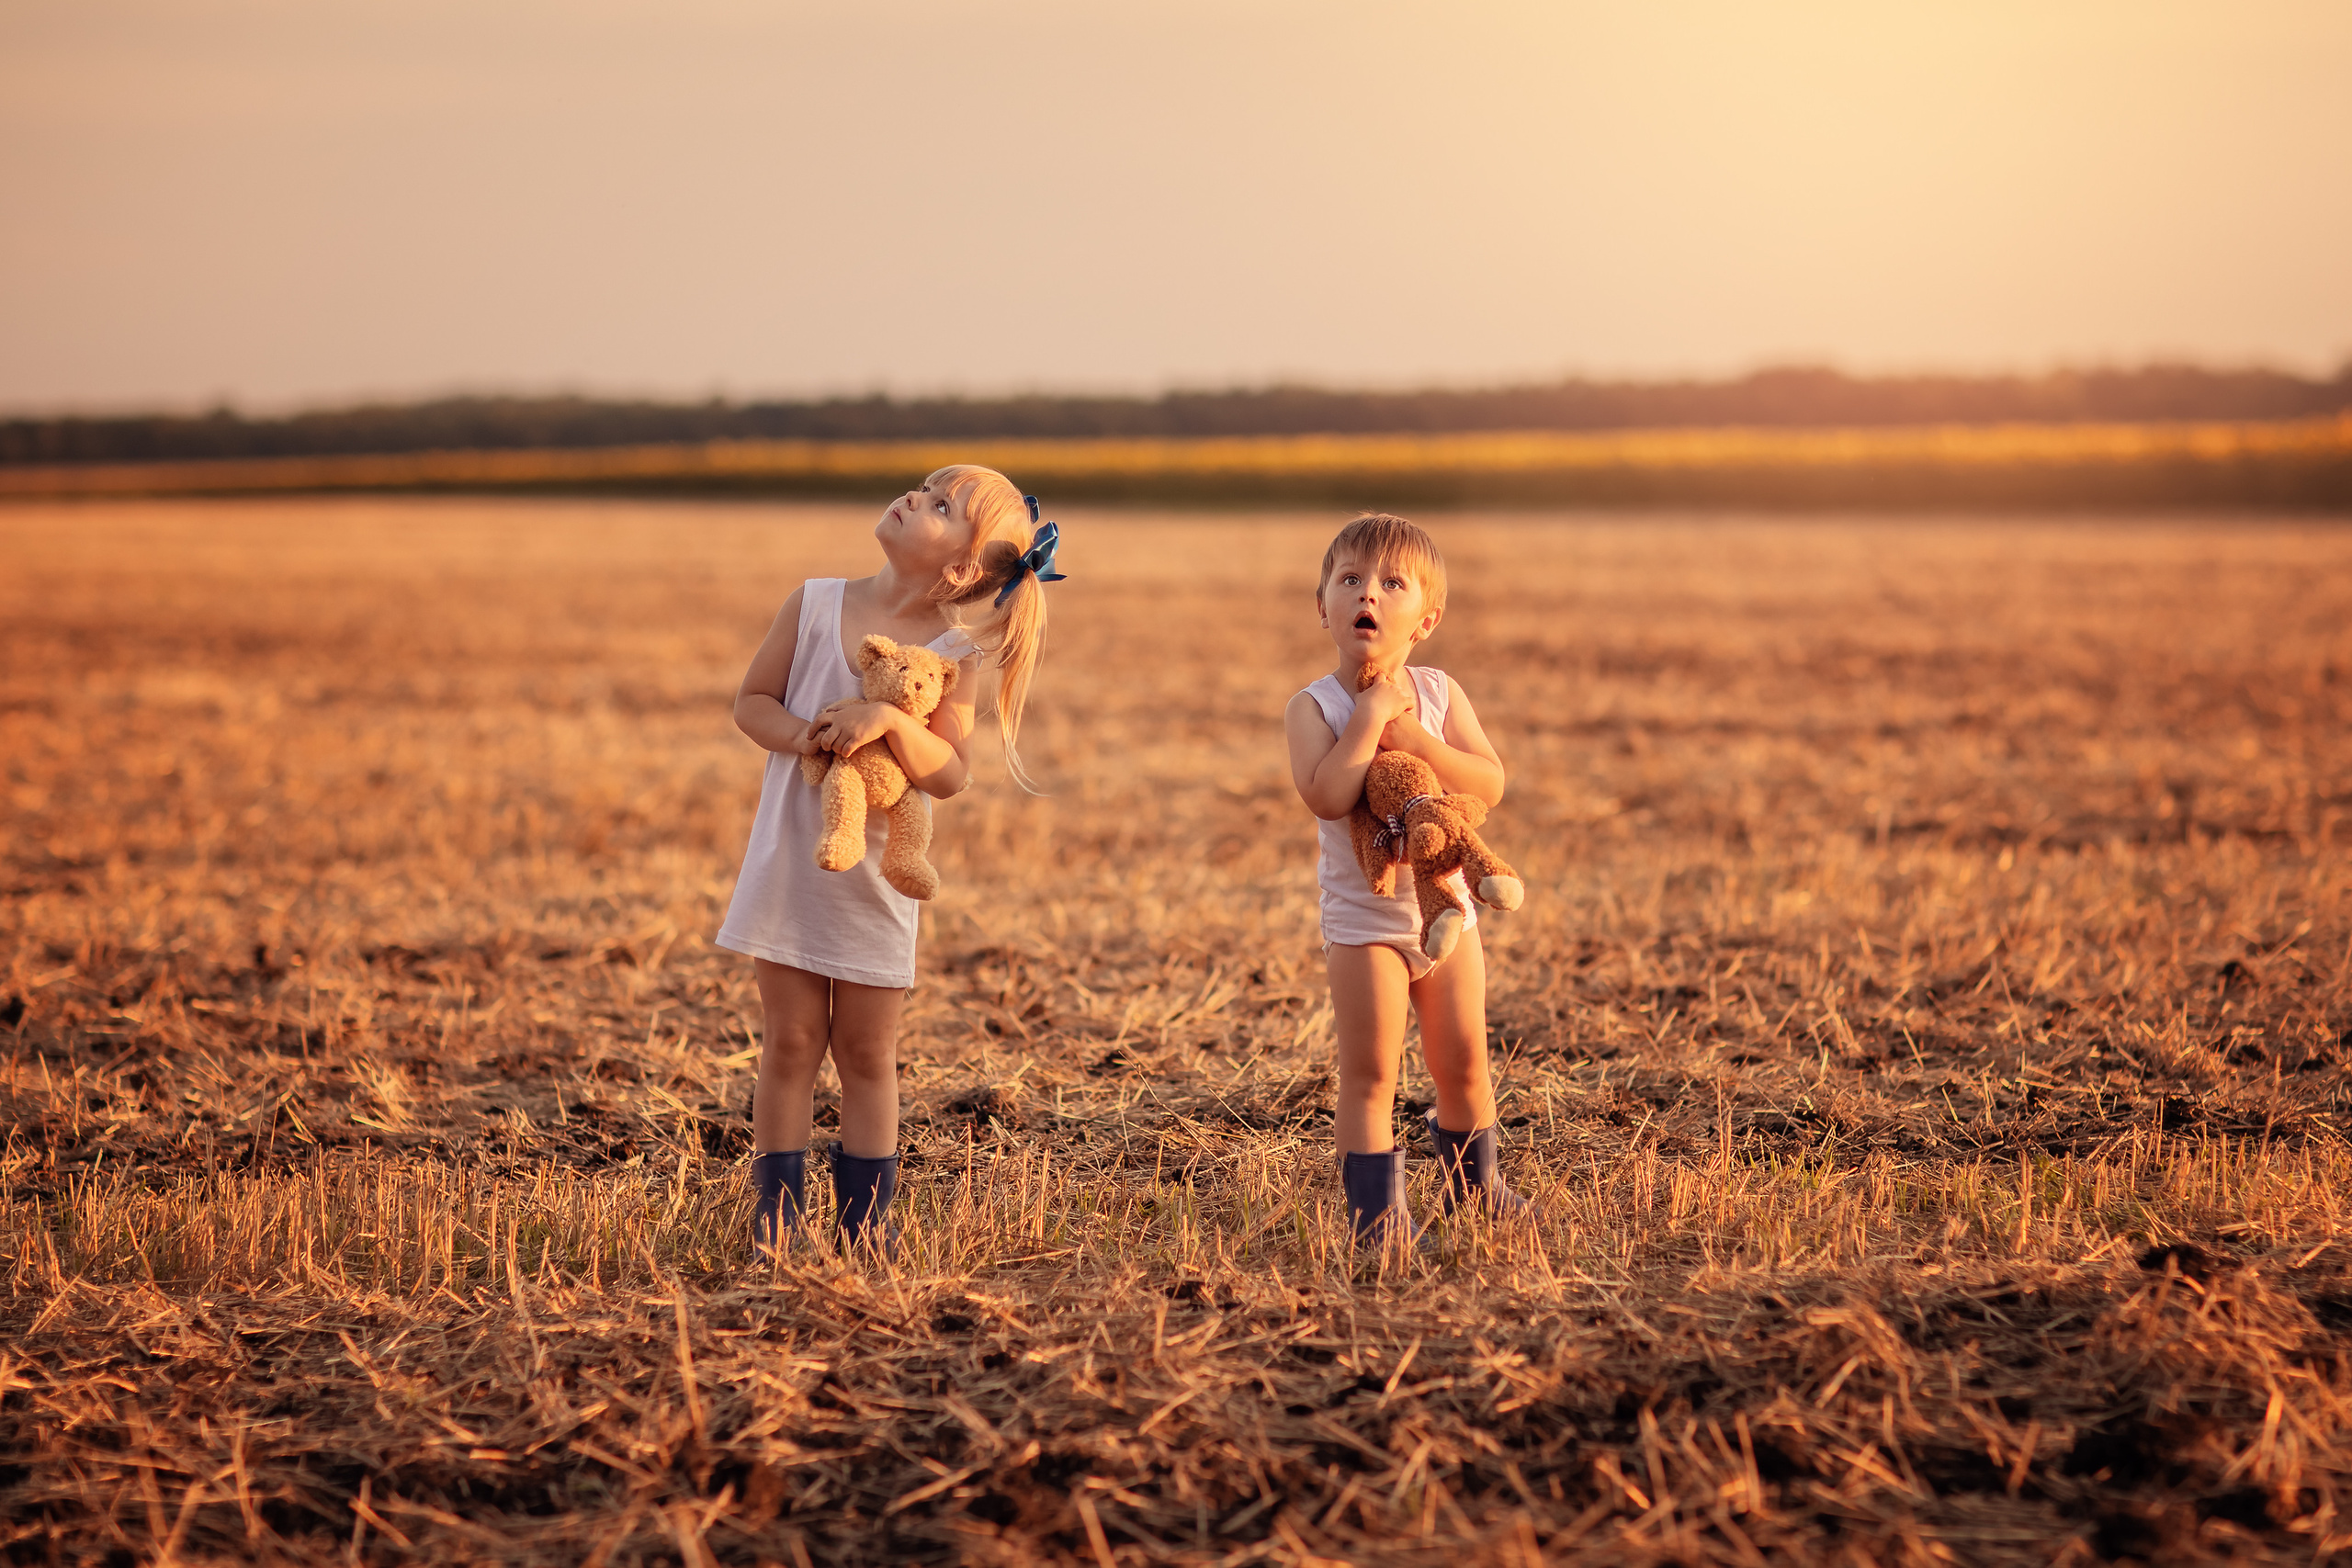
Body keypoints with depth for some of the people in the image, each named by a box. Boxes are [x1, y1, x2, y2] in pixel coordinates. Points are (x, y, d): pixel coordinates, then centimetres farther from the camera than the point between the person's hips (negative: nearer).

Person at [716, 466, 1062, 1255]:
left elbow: (949, 775, -14)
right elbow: (750, 701, 3)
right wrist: (800, 733, -17)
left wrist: (890, 721, -30)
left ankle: (866, 1223, 17)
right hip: (792, 860, 1)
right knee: (790, 1043, 6)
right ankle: (774, 1219, 13)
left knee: (867, 1054, 7)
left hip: (876, 876, -1)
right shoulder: (815, 604, -3)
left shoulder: (954, 655, -8)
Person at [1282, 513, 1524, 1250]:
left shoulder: (1439, 694, -3)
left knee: (1462, 1062, 14)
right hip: (1364, 918, -4)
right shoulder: (1313, 707, -14)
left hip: (1447, 909, 4)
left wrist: (1413, 739, -24)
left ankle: (1474, 1186, 34)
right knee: (1370, 1072, -5)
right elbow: (1327, 796, -31)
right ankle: (1377, 1211, 3)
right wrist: (1371, 714, -27)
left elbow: (1490, 783, -13)